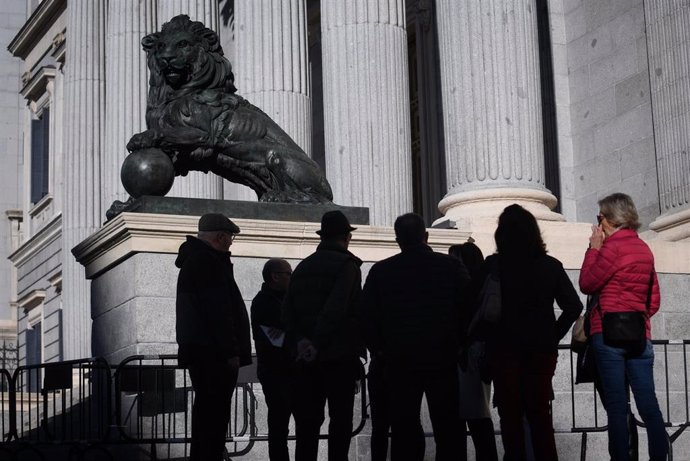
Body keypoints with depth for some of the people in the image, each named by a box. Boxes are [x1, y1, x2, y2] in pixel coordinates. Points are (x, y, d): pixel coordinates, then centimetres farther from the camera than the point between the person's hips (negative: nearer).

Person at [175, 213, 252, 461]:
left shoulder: (193, 259, 20)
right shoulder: (207, 262, -14)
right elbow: (217, 311, -20)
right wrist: (231, 351, -20)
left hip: (199, 350, 11)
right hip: (213, 352, -11)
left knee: (206, 411, 16)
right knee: (215, 414, -10)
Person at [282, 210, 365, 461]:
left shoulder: (303, 267, 12)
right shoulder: (346, 265, -7)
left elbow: (288, 310, 4)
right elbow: (335, 309, -18)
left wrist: (299, 340, -5)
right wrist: (318, 344, -16)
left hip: (306, 358, 5)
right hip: (340, 355, -5)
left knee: (307, 422, 7)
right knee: (340, 421, 1)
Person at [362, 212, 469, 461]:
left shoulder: (380, 271, -2)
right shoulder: (452, 266, -3)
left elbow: (367, 317, -1)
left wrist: (378, 350, 9)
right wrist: (459, 345, 10)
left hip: (400, 362, 0)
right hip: (443, 358, 0)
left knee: (404, 430, 5)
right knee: (447, 431, 6)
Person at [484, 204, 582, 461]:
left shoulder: (493, 265, -7)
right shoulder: (550, 265, 1)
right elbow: (574, 307, -1)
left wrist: (485, 342, 4)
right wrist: (553, 336, 7)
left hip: (504, 349, -2)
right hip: (542, 349, 3)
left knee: (511, 416, 5)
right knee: (540, 414, 12)